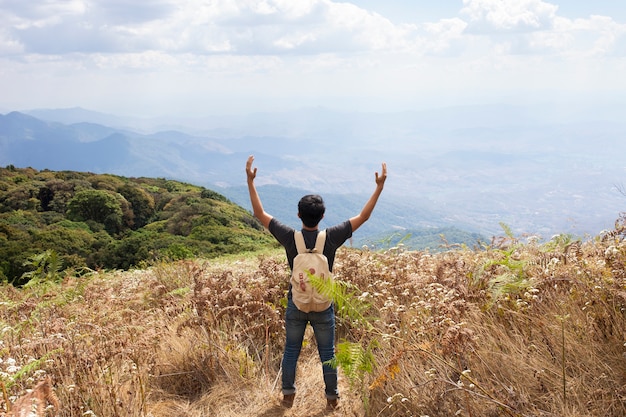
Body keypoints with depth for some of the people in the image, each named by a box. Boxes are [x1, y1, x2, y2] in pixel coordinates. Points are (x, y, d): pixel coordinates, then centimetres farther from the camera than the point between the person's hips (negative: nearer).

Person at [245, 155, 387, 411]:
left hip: (296, 305, 1)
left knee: (291, 351, 17)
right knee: (327, 354, 13)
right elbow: (363, 216, -13)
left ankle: (288, 395, 28)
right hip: (323, 306, -1)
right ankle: (332, 398, 25)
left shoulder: (290, 238, -17)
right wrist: (380, 186, -10)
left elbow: (259, 213, -10)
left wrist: (250, 180, -8)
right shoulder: (331, 238, -19)